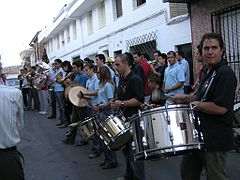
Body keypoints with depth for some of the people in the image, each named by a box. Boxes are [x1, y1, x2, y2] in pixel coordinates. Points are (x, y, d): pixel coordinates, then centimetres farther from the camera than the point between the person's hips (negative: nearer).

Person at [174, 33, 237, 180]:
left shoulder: (225, 74, -20)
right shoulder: (207, 71, 10)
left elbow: (220, 107, -28)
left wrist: (195, 104, -15)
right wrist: (186, 98, 6)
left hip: (216, 139, -10)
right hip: (200, 134, 10)